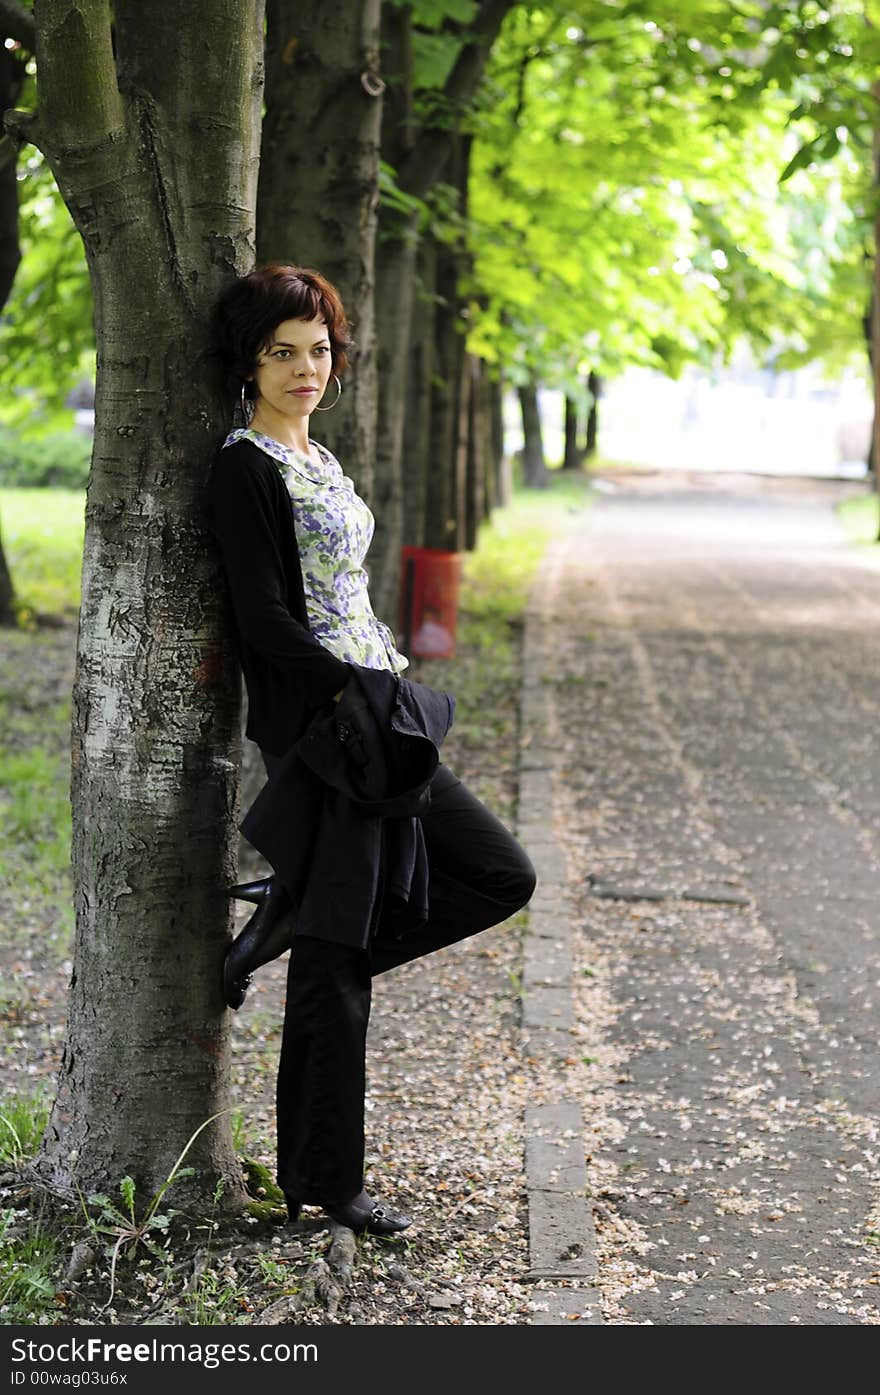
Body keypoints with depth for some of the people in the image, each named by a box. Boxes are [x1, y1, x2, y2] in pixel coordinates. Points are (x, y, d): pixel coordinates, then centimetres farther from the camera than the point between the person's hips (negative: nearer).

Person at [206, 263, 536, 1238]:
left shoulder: (316, 458, 16)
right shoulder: (246, 468, -11)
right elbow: (264, 621, -18)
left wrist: (389, 687, 12)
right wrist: (358, 691, -20)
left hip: (369, 711, 9)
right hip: (315, 722, -9)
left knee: (502, 876, 10)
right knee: (338, 957, -3)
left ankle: (285, 922, 12)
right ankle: (321, 1183, 8)